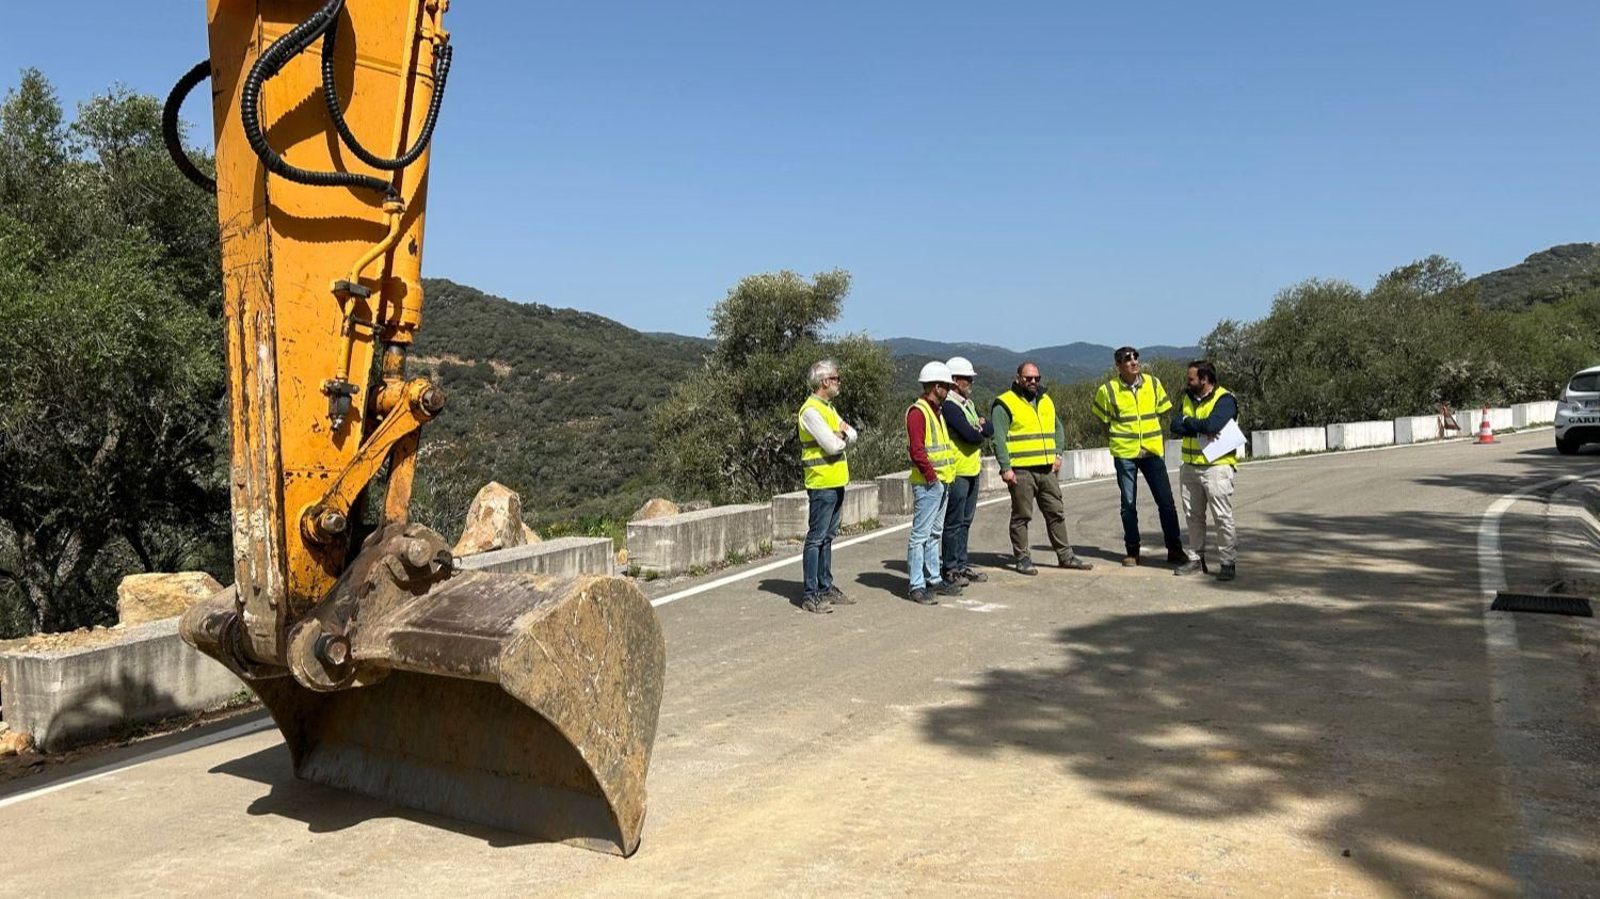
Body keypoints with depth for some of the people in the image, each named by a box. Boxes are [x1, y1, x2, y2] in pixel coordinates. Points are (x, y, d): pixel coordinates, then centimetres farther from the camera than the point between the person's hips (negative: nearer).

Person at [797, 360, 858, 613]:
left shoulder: (828, 408, 17)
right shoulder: (811, 411, -15)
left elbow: (852, 435, 12)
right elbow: (832, 445, -21)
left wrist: (842, 433, -9)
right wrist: (842, 438, 0)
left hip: (836, 482, 10)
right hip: (821, 483, -10)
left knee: (827, 537, 14)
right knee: (816, 538, -6)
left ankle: (826, 588, 22)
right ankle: (810, 595, -3)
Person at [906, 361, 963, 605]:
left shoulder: (937, 411, 19)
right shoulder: (918, 412, -13)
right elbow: (917, 450, -20)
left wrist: (946, 475, 14)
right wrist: (931, 476, -17)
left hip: (942, 482, 10)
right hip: (927, 484, -10)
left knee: (935, 534, 16)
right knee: (920, 534, -7)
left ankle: (934, 579, 24)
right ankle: (917, 586, -5)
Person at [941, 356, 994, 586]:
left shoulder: (968, 404, 16)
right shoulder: (949, 406, -15)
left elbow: (990, 430, 9)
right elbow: (970, 436, -24)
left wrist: (981, 426, -12)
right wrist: (981, 432, -2)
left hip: (972, 471, 9)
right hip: (957, 472, -9)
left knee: (965, 521, 14)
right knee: (954, 523, -3)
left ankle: (961, 565, 23)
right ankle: (950, 569, 3)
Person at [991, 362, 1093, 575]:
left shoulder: (1046, 401, 17)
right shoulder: (1005, 404, -5)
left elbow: (1058, 428, 24)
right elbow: (998, 439, -11)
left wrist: (1058, 454, 10)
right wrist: (1005, 468, -18)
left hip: (1047, 470, 6)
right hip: (1021, 471, -6)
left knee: (1056, 513, 10)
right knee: (1021, 516, 0)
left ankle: (1065, 555, 18)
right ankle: (1023, 559, 8)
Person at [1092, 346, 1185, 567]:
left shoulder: (1154, 383, 1)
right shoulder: (1108, 390, -7)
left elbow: (1162, 412, 14)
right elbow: (1103, 420, 7)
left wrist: (1156, 436, 11)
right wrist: (1120, 436, 7)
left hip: (1152, 451, 2)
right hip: (1124, 453, -2)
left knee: (1166, 501, 3)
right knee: (1129, 504, 6)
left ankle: (1175, 549, 12)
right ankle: (1132, 551, 16)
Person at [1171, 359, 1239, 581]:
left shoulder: (1224, 400, -9)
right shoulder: (1188, 398, 12)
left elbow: (1213, 425, -27)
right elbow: (1175, 426, -1)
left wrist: (1188, 421, -9)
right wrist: (1201, 429, -16)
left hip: (1217, 465, -7)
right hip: (1190, 467, 7)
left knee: (1223, 517, -5)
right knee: (1193, 516, 12)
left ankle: (1229, 563, 1)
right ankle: (1196, 559, 22)